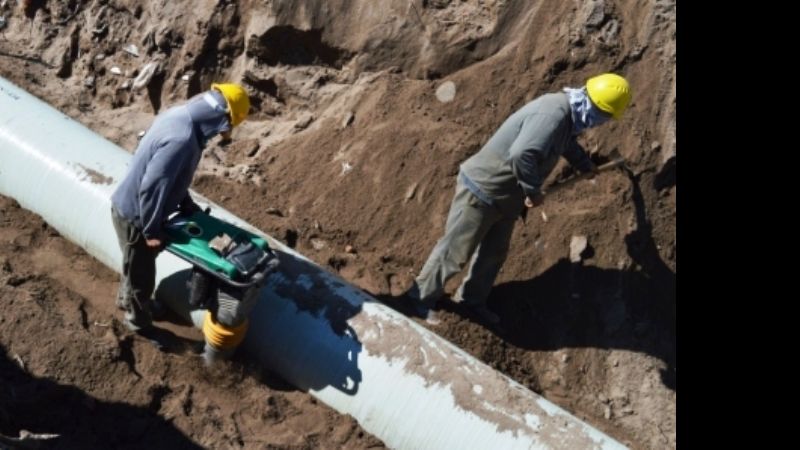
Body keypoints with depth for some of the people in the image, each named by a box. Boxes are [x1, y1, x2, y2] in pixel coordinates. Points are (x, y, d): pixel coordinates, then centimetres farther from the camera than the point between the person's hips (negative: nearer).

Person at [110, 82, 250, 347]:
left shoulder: (180, 116, -4)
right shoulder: (181, 139, -35)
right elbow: (151, 188, -31)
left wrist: (187, 204, 12)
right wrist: (152, 230, -19)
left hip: (130, 206, 9)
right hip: (134, 215, -9)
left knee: (135, 265, 32)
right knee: (141, 273, 15)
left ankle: (127, 300, 56)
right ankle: (139, 322, 38)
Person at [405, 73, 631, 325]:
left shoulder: (565, 111, 5)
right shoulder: (554, 113, -28)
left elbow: (568, 143, 29)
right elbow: (522, 154, -41)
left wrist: (587, 166, 44)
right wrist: (533, 191, -27)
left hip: (505, 196, 10)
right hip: (482, 191, -10)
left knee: (494, 253, 20)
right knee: (455, 251, 2)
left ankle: (472, 299, 37)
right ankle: (421, 297, 18)